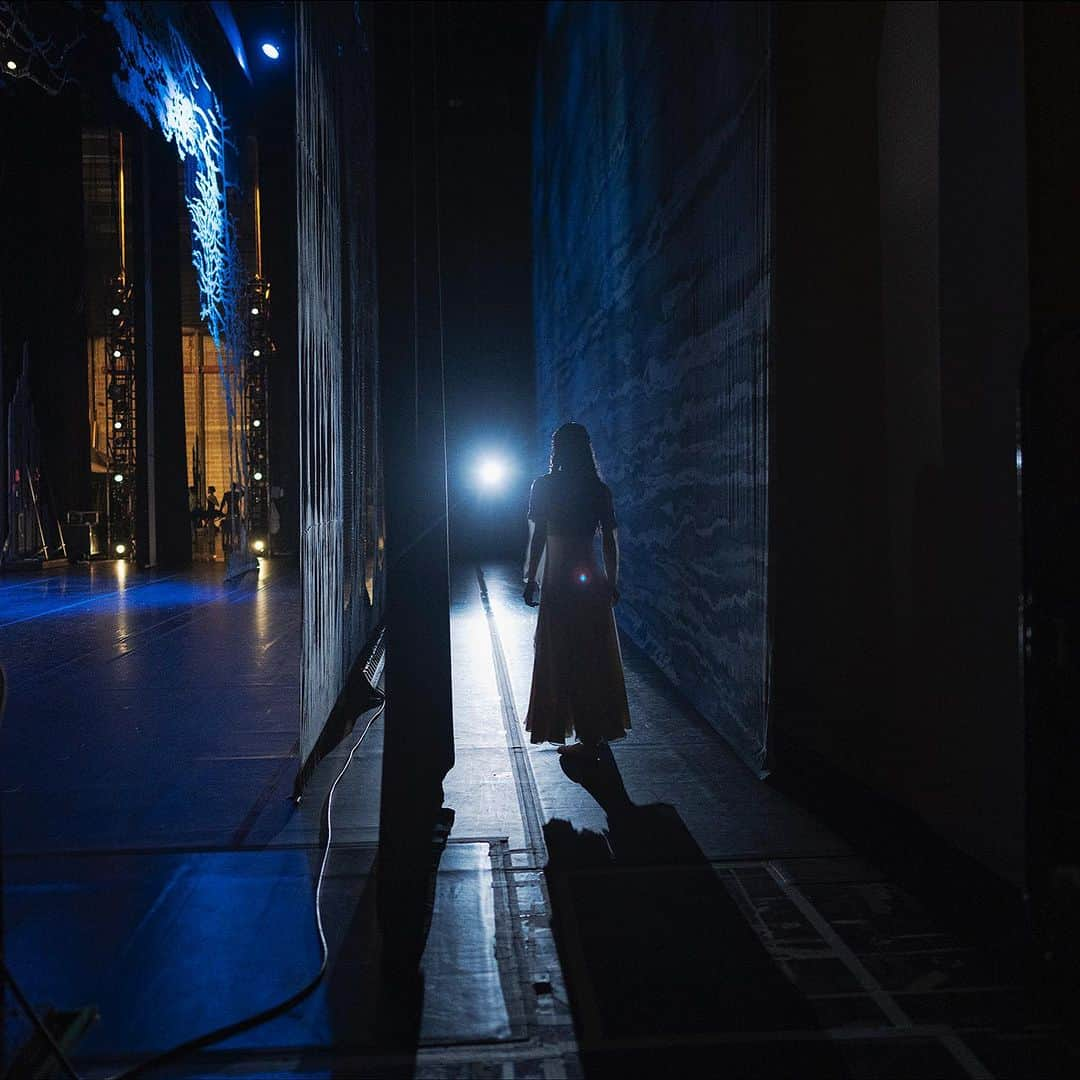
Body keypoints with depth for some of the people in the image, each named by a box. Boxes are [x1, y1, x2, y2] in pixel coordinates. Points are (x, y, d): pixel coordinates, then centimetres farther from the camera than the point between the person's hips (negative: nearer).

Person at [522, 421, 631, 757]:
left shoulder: (545, 486, -7)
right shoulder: (600, 490, 0)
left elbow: (538, 537, -6)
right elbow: (610, 541, 1)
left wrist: (531, 579, 3)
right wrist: (612, 582, 10)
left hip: (558, 582, -3)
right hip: (592, 579, 3)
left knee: (566, 662, 5)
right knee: (596, 657, 15)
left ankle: (587, 738, 6)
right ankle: (599, 730, 24)